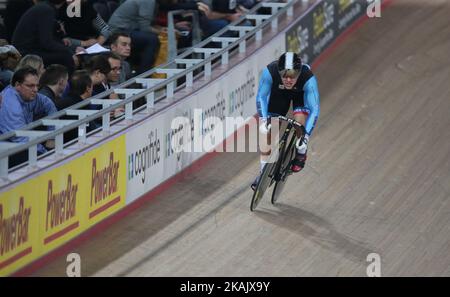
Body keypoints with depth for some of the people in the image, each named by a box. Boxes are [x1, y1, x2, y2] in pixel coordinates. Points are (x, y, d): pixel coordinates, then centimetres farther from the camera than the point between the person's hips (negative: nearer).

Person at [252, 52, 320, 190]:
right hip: (278, 93, 1)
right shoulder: (270, 72, -40)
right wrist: (263, 119, -38)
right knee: (268, 131, -5)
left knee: (300, 122, -25)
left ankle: (301, 154, 5)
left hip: (301, 94, -1)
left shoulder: (308, 78, -42)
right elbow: (261, 97, -25)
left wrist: (306, 136, -45)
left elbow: (314, 109, -38)